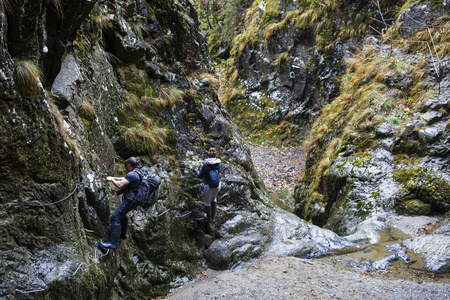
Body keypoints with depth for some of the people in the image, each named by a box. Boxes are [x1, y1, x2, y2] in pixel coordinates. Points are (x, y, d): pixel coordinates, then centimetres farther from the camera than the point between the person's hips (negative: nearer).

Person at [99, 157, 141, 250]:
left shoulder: (132, 174, -22)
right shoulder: (138, 172, 10)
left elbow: (120, 185, -24)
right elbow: (125, 179, 25)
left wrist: (111, 180, -8)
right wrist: (114, 178, 23)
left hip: (129, 200, -10)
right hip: (131, 199, 10)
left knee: (115, 217, -16)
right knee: (122, 213, 33)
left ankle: (113, 243, -20)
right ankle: (122, 234, 49)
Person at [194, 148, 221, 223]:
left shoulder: (205, 165, -18)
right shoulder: (218, 163, -8)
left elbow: (200, 176, -6)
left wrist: (196, 171, 16)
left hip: (209, 187, -3)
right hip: (218, 185, 3)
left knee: (207, 201, 23)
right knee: (214, 197, 34)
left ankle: (208, 218, 41)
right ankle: (213, 214, 48)